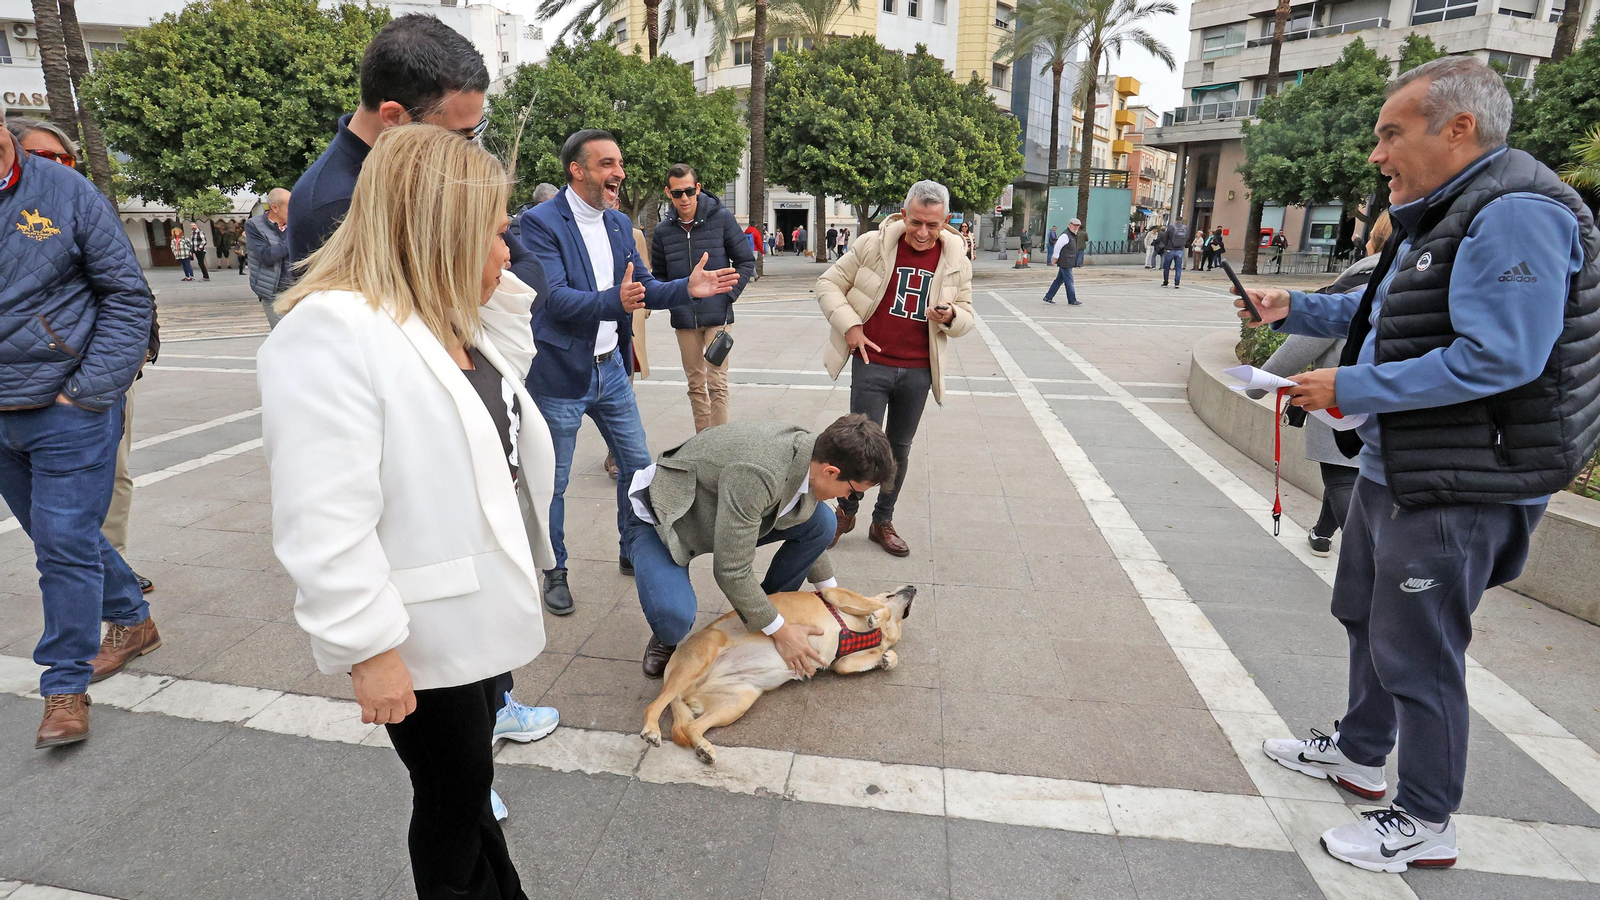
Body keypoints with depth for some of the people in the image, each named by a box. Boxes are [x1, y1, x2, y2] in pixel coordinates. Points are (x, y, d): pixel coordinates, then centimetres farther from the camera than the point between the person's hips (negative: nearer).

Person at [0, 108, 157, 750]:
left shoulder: (68, 194, -6)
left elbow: (128, 296, -6)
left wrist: (90, 390, -12)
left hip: (68, 409, -5)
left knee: (65, 541, -3)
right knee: (54, 535, 17)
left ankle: (66, 686, 9)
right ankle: (132, 622, 37)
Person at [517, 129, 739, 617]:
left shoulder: (620, 223, 8)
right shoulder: (540, 222, -14)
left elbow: (644, 288, 8)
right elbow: (555, 297, -24)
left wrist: (687, 287, -11)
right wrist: (613, 301, -40)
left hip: (610, 369, 7)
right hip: (560, 375, -6)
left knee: (638, 466, 14)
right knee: (552, 482, 7)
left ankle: (635, 553, 34)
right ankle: (555, 572, 26)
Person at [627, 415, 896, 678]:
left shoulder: (813, 451, -13)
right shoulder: (756, 474, -40)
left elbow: (808, 532, 8)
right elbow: (731, 571, -32)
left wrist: (829, 588, 17)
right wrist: (780, 631, -21)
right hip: (659, 520, -7)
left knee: (821, 523, -9)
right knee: (673, 618, -35)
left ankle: (766, 607, 10)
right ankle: (666, 638, 3)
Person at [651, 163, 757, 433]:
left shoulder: (721, 218, -5)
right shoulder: (663, 230, 1)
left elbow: (746, 262, 0)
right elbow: (658, 275, 12)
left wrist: (728, 295, -9)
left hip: (717, 316, -3)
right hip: (684, 319, 3)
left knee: (716, 383, -5)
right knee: (696, 385, 12)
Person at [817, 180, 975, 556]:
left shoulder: (956, 262, 1)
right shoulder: (873, 245, -7)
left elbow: (966, 318, 9)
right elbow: (828, 284, 1)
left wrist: (950, 317, -15)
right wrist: (849, 326, -11)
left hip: (918, 371, 3)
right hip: (872, 364, -3)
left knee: (899, 448, 13)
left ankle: (883, 523, 29)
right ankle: (846, 512, 24)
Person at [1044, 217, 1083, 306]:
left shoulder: (1073, 236, 18)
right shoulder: (1065, 235, -15)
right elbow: (1057, 247, -17)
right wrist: (1055, 258, -11)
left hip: (1068, 263, 10)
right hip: (1065, 263, -10)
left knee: (1059, 280, 12)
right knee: (1069, 281, -6)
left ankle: (1048, 297, 17)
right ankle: (1072, 301, -1)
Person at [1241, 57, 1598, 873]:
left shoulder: (1515, 215, -20)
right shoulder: (1439, 217, 13)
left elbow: (1498, 357, -29)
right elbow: (1383, 315, 23)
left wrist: (1350, 389, -25)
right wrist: (1292, 309, 9)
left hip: (1456, 490, -11)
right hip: (1392, 469, 11)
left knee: (1416, 651, 1)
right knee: (1366, 617, 22)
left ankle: (1425, 824, 20)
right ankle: (1359, 752, 42)